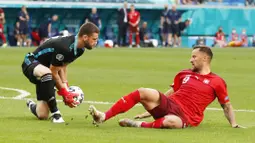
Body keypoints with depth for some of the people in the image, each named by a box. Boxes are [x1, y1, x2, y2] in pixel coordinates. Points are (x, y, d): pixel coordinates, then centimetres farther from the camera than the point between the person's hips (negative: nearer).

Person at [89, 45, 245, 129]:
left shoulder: (217, 82, 4)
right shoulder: (184, 74, 17)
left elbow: (227, 106, 12)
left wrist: (234, 124, 0)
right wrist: (150, 111, 22)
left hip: (184, 116, -4)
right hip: (168, 104, 4)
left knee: (171, 122, -43)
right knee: (143, 92, -25)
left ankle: (138, 125, -21)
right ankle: (103, 117, -31)